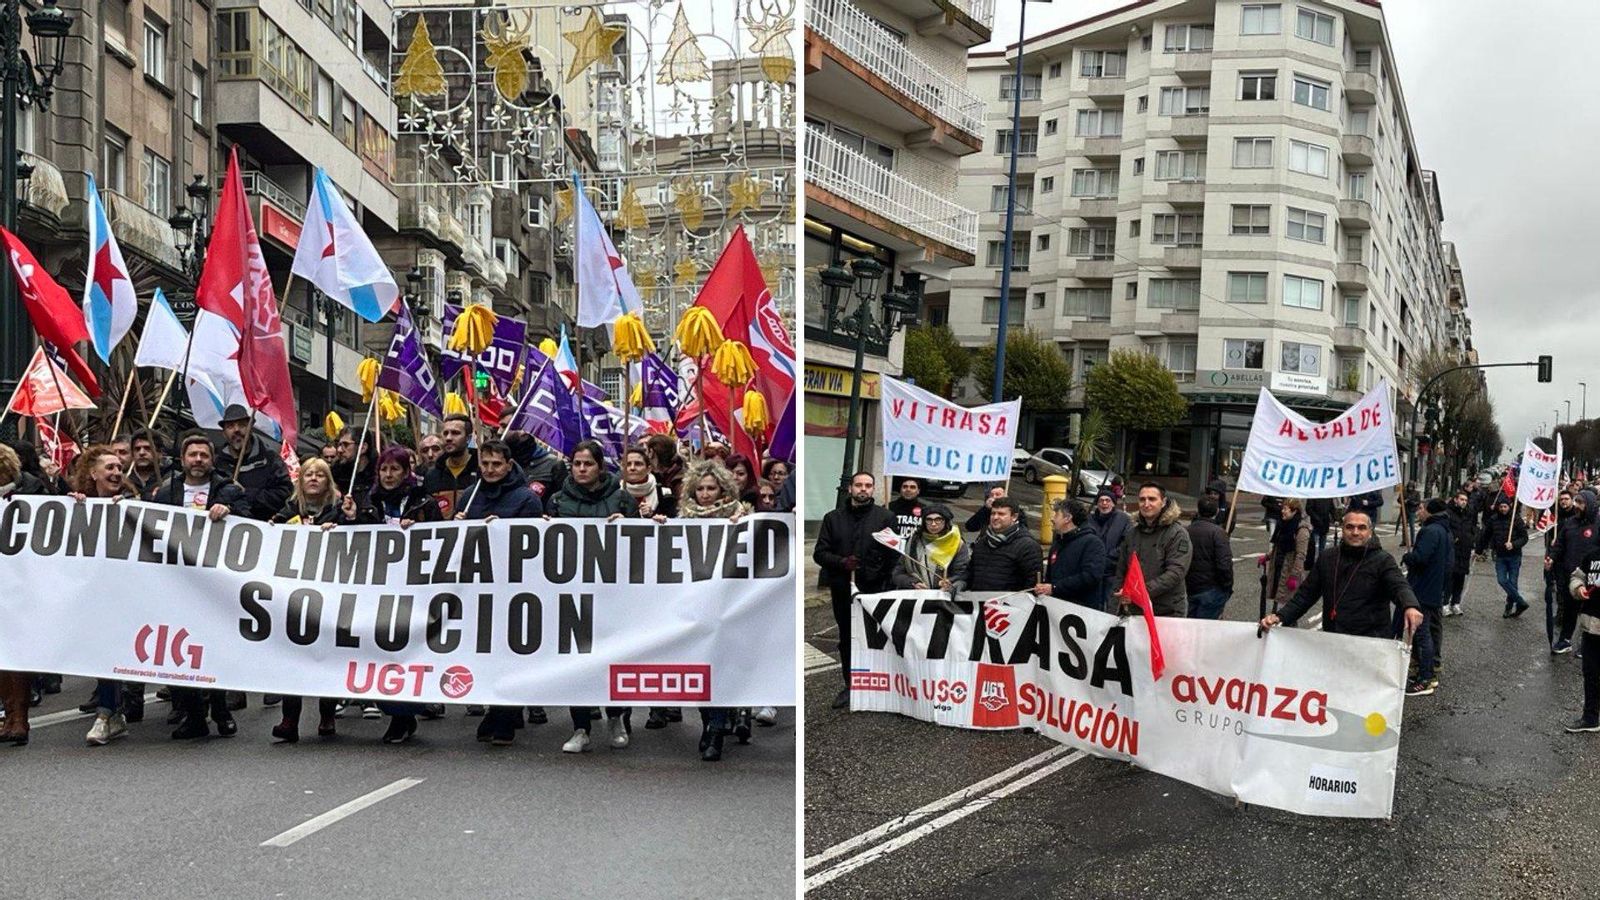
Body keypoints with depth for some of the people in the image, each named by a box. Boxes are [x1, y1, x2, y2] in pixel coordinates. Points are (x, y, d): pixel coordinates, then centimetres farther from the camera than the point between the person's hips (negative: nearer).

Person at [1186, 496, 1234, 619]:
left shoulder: (1186, 531, 6)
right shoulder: (1217, 532, -12)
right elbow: (1224, 564, -19)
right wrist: (1228, 588, -6)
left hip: (1191, 589, 5)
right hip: (1212, 590, -5)